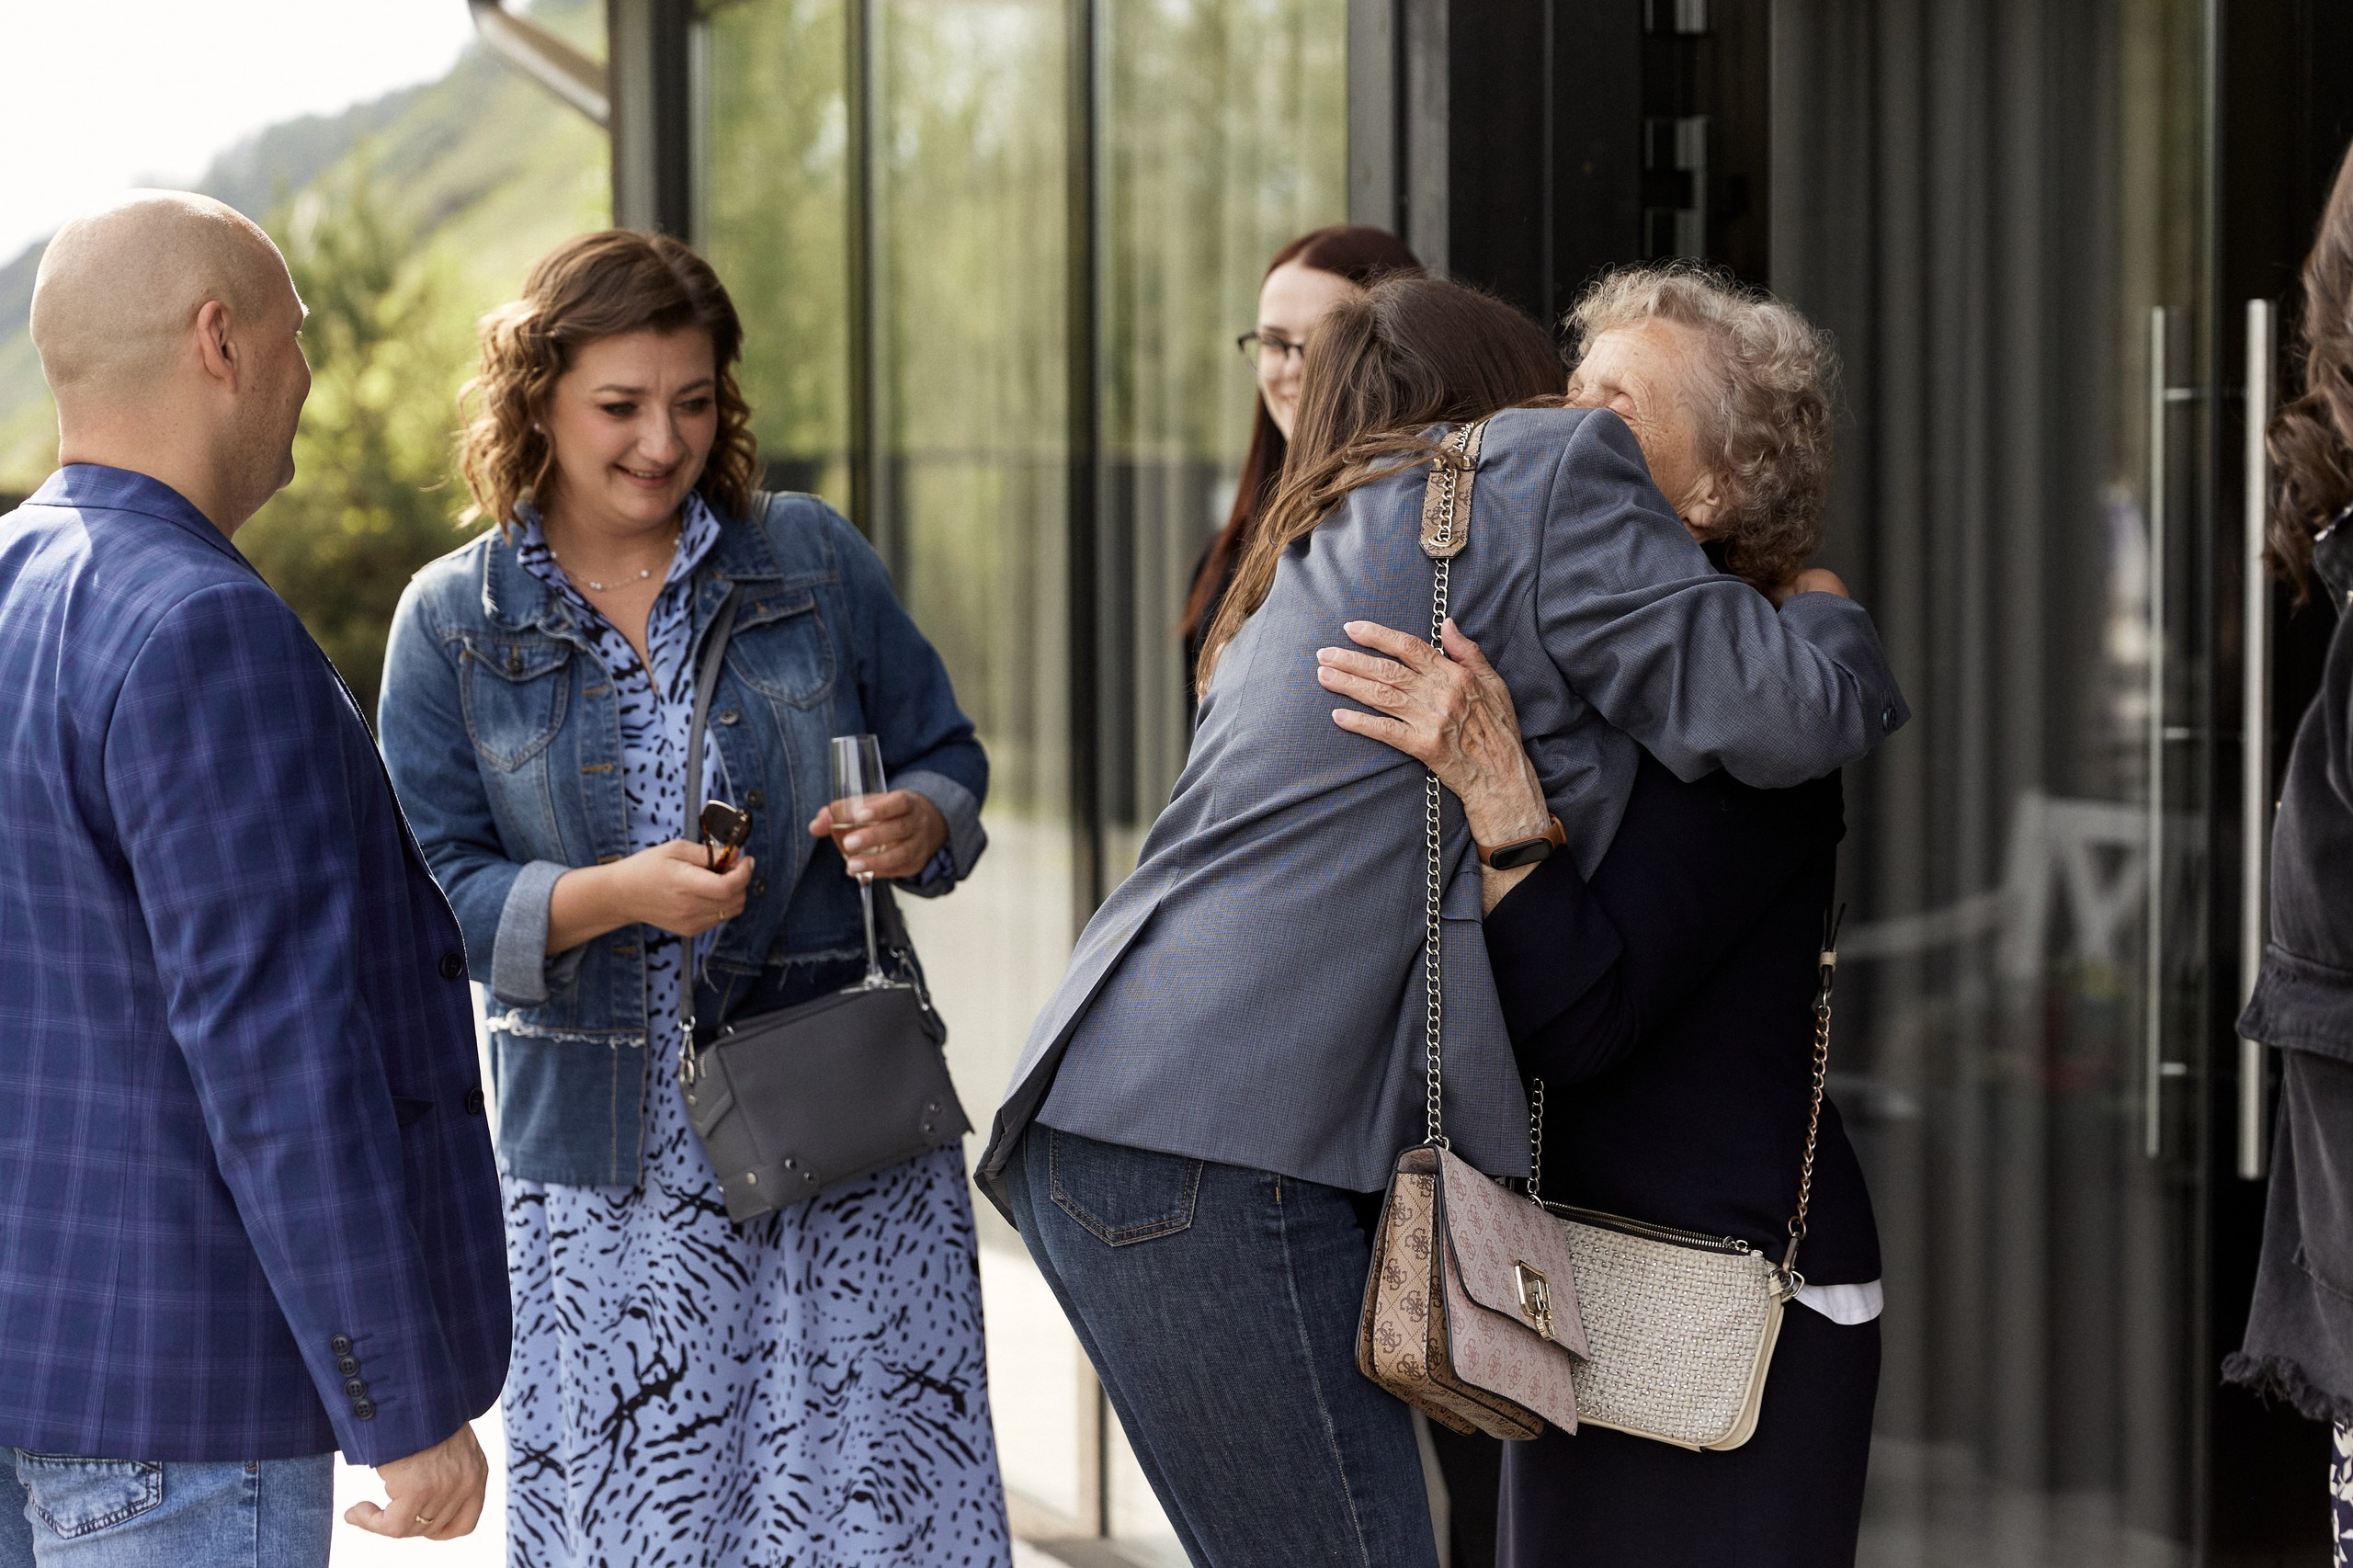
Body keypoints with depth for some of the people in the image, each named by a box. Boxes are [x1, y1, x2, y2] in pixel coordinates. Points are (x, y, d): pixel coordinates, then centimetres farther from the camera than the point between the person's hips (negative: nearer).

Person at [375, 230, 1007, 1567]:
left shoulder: (811, 557, 5)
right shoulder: (450, 623, 2)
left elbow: (946, 756, 10)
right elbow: (438, 893, -2)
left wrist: (920, 824, -13)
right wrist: (614, 896, -19)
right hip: (603, 1151, 0)